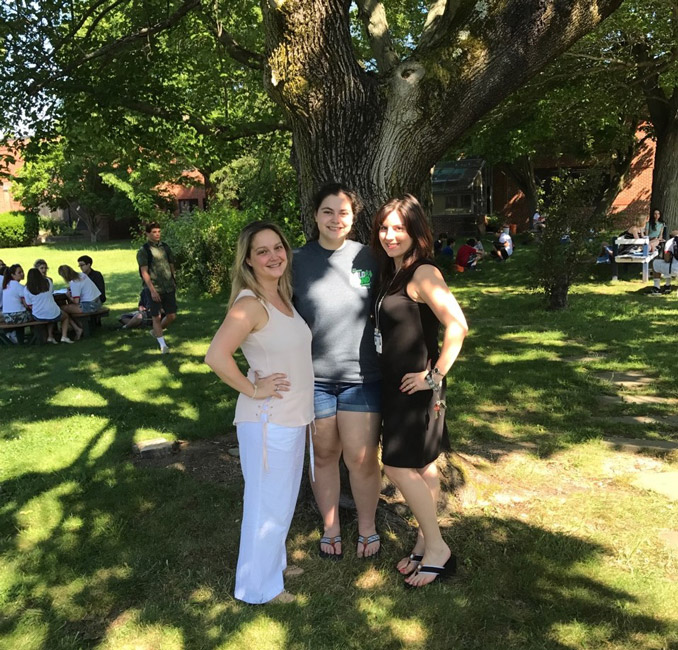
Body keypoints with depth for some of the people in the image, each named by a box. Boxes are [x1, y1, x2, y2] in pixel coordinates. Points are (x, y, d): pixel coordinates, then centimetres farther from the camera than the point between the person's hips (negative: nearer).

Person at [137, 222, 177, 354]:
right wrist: (152, 290, -16)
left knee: (172, 315, 6)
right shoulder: (143, 251, -5)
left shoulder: (165, 247, 10)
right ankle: (162, 344, 11)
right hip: (154, 289, -5)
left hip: (169, 288, 5)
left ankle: (157, 332, 31)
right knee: (156, 317, 1)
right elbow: (144, 272, -9)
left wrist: (173, 283, 13)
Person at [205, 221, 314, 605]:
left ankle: (274, 562, 44)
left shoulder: (283, 296, 6)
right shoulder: (250, 304, -21)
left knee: (284, 499, 23)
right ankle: (258, 587, 27)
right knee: (268, 504, 7)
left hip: (294, 416, 9)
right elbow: (216, 356, -32)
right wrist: (253, 389, -20)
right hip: (268, 420, -9)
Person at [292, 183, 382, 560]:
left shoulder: (368, 257, 1)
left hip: (361, 375, 0)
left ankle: (367, 527, 30)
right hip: (313, 376, 1)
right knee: (324, 455, 13)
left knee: (361, 458, 5)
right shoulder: (298, 261, 1)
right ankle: (331, 528, 33)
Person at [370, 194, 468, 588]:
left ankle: (437, 551, 13)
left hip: (416, 388, -8)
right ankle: (425, 544, 29)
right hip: (395, 385, 8)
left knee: (398, 466, -3)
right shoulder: (392, 273, 10)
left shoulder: (423, 273, -17)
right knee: (421, 467, 16)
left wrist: (436, 373, -21)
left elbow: (457, 325, -27)